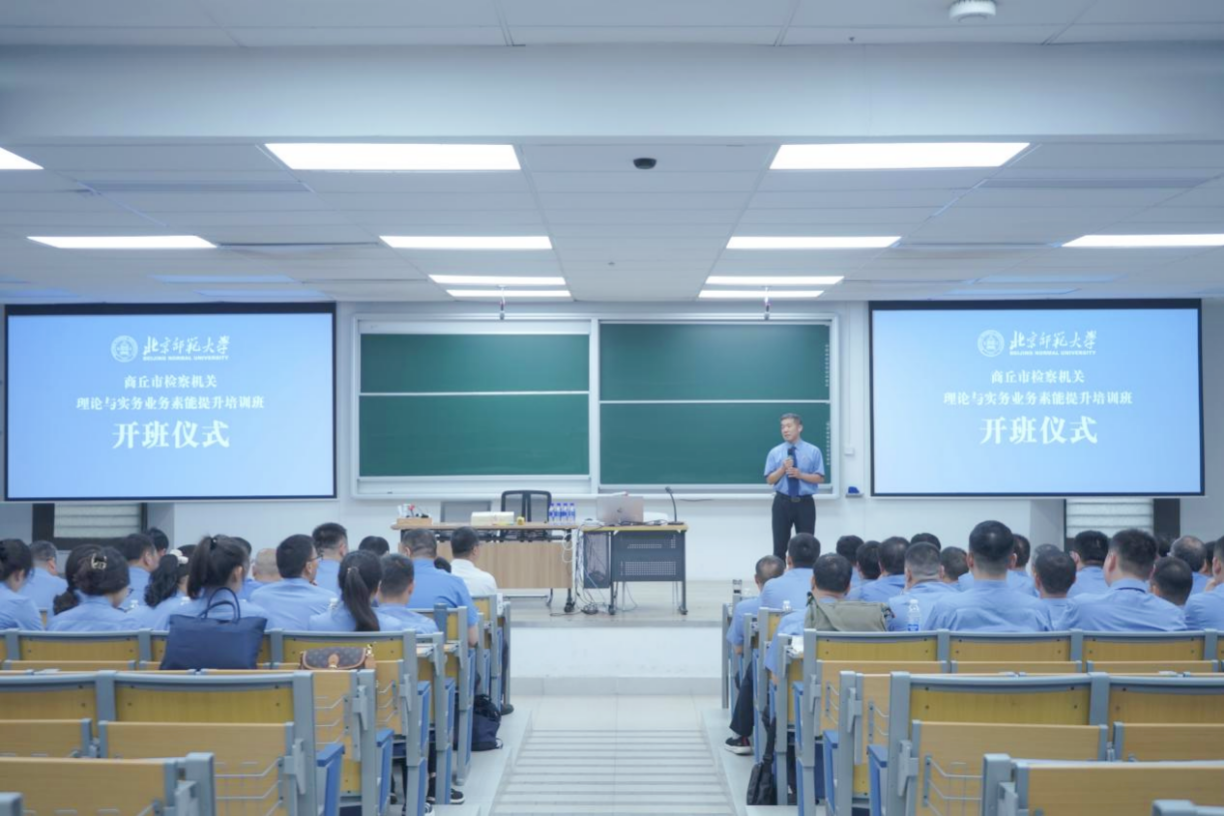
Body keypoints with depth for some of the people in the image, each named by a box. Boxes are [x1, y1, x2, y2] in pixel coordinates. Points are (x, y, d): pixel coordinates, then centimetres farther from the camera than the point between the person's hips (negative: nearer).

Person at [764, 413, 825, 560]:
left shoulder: (813, 451, 1)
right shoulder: (775, 452, 4)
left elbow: (819, 478, -2)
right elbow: (769, 480, 2)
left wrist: (800, 474, -16)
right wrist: (783, 469, -15)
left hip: (805, 503, -1)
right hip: (782, 503, 1)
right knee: (780, 546, 3)